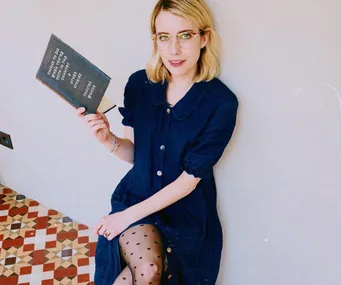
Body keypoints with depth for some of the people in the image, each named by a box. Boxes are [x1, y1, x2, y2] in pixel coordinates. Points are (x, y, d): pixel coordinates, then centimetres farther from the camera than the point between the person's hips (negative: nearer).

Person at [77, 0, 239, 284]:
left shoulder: (221, 103, -18)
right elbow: (134, 153, 2)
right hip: (136, 194, 1)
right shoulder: (140, 83, -8)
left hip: (185, 211, -1)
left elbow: (189, 179, -15)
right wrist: (109, 139, -19)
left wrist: (129, 215, -13)